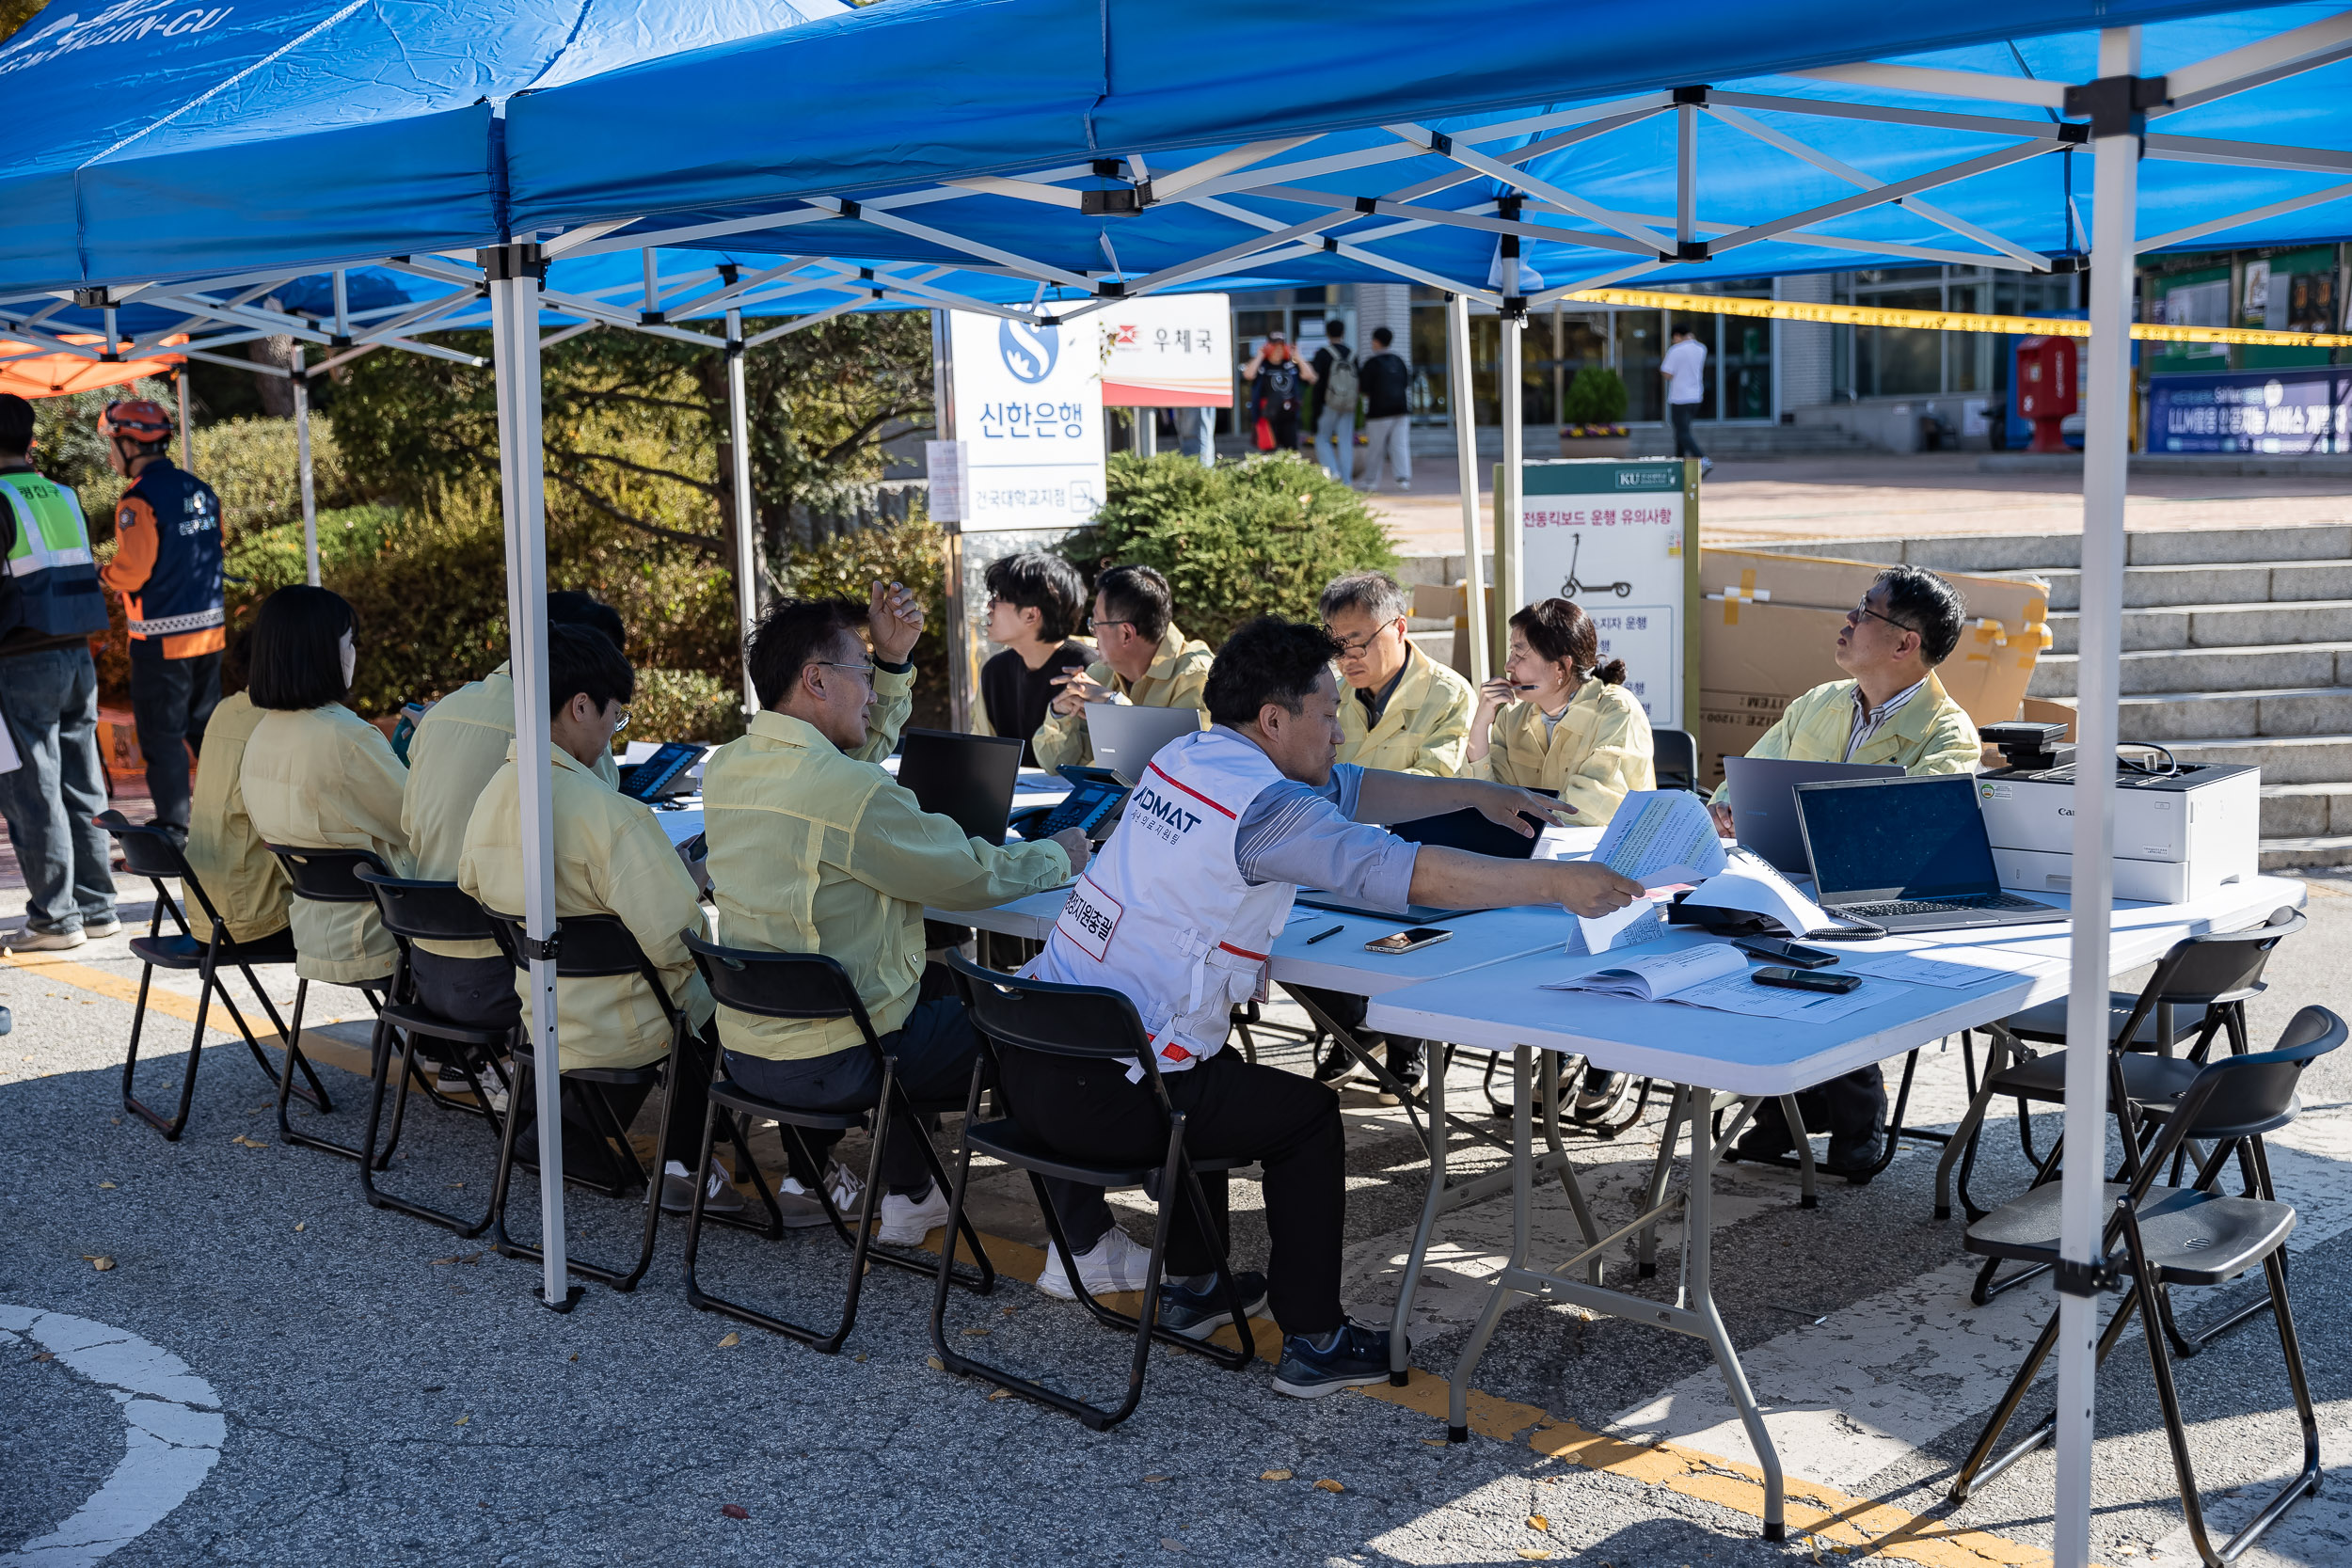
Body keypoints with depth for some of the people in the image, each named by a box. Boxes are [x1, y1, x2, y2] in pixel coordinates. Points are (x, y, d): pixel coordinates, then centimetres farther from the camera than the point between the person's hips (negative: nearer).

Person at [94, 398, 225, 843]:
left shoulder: (139, 500, -16)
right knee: (206, 727, 18)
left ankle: (173, 833, 4)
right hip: (209, 628, 7)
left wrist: (98, 572, 1)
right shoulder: (202, 491, 8)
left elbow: (130, 573, -18)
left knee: (162, 737, 1)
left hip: (161, 639, -7)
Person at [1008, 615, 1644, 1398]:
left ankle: (1193, 1286, 43)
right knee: (1307, 1114, 10)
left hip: (1029, 1055, 9)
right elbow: (1413, 874, -22)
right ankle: (1313, 1345, 17)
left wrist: (1474, 793, 20)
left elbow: (1344, 791, 21)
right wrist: (1557, 882, -14)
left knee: (1217, 1076, 34)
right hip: (1104, 1097, -9)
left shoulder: (1186, 756, 11)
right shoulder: (1266, 808, -17)